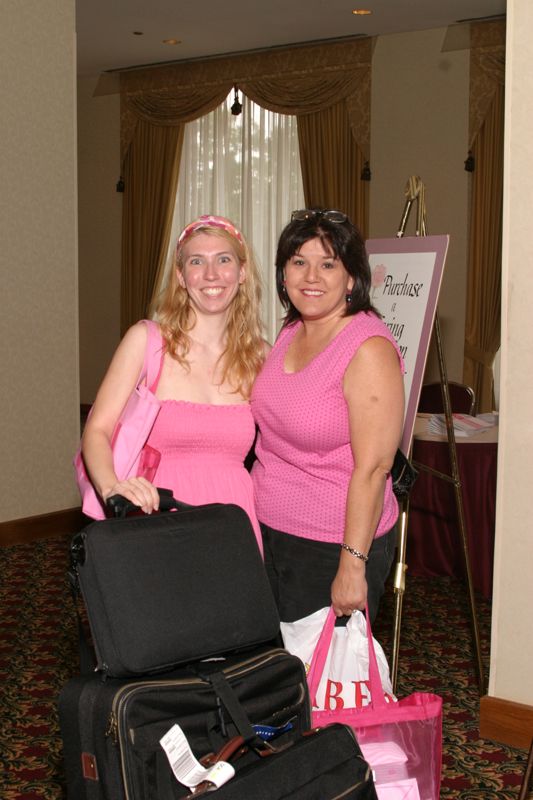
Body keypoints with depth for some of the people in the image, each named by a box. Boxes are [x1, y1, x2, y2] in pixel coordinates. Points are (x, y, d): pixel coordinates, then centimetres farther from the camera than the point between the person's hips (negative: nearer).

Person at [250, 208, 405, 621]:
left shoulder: (370, 350, -19)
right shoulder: (291, 332, 5)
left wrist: (352, 566, -24)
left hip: (333, 547, -7)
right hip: (267, 531, 7)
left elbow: (372, 468, -22)